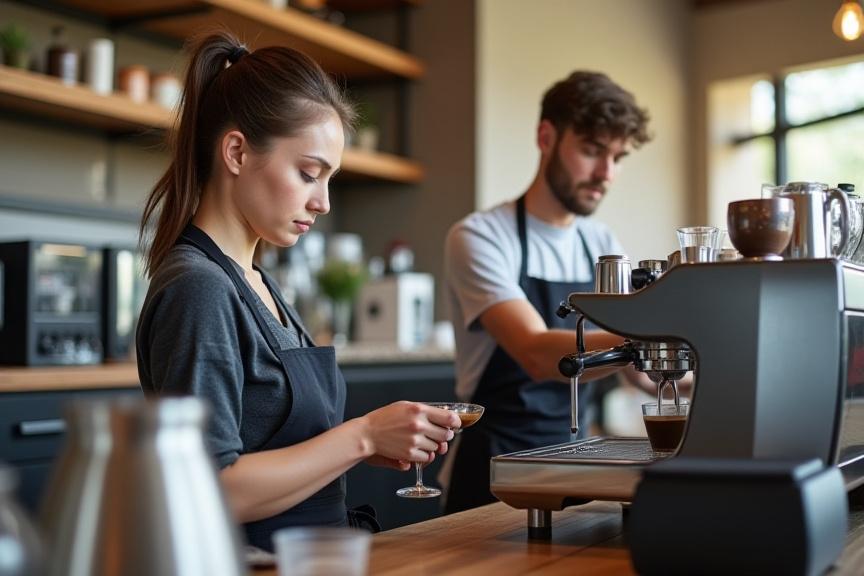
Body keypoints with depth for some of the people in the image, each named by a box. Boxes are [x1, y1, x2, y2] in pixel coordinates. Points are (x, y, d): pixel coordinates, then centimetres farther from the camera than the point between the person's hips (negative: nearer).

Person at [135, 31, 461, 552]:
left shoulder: (255, 283, 14)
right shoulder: (198, 289, -13)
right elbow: (209, 493, -19)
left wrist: (374, 443, 3)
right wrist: (362, 436, -14)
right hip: (247, 560, -8)